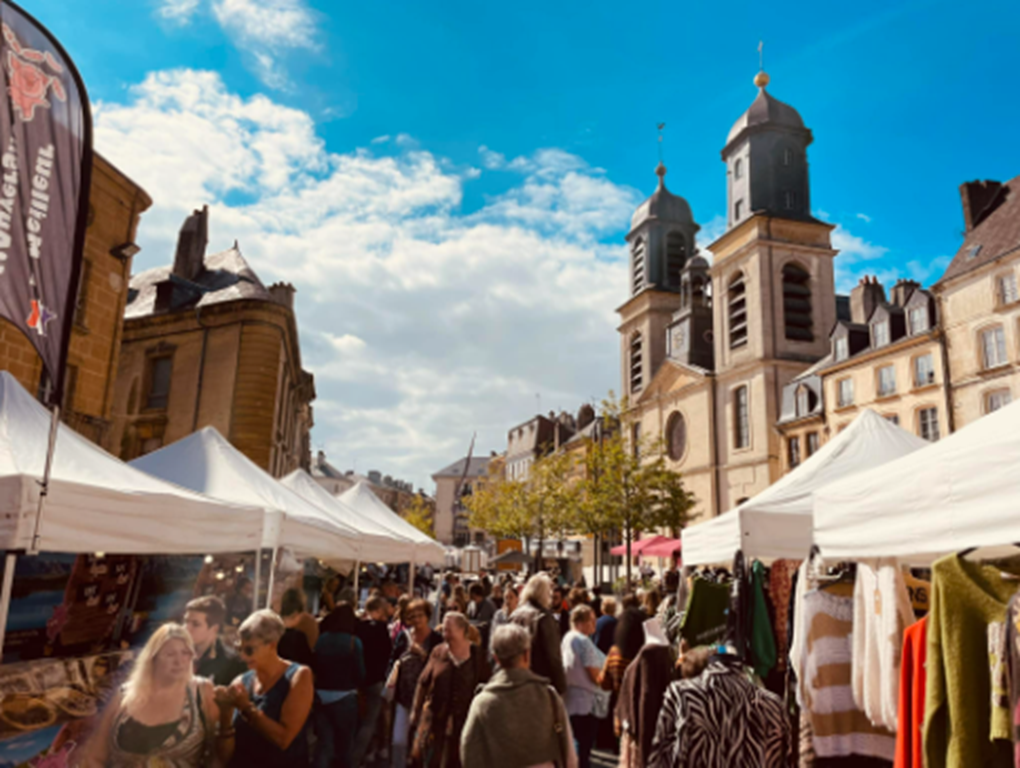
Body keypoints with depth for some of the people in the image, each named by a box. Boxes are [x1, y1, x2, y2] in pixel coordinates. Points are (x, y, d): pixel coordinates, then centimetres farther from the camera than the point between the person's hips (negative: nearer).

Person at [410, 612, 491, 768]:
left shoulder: (478, 656, -4)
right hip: (435, 718, 1)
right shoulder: (438, 652, -1)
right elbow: (423, 683, 5)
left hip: (463, 719, -1)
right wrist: (416, 712, 4)